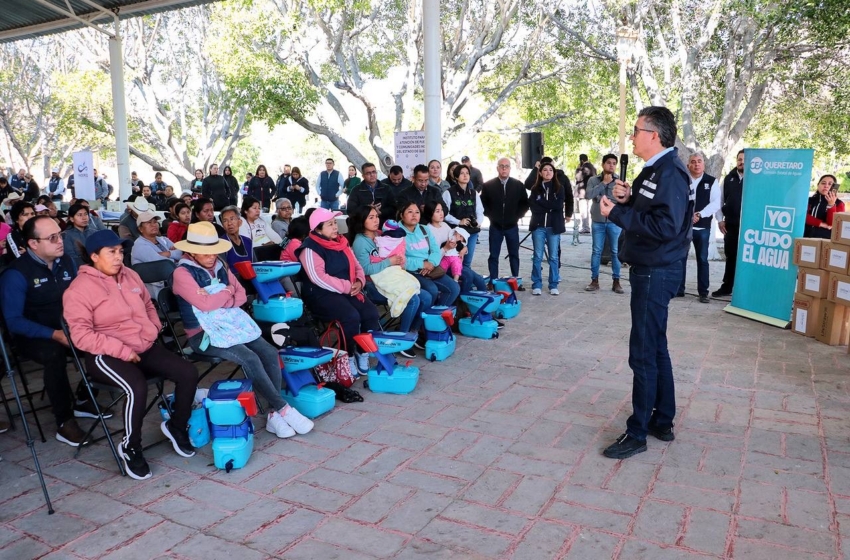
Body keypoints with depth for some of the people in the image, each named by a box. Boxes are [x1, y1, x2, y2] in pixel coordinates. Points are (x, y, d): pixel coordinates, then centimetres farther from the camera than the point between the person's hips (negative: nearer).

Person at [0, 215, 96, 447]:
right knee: (55, 354, -37)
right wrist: (54, 334, -27)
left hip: (68, 329, 6)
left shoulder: (66, 261, 4)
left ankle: (83, 399, 3)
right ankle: (64, 421, -23)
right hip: (34, 336, -6)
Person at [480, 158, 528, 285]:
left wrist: (517, 216, -2)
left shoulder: (518, 185, 1)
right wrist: (490, 216, -1)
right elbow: (483, 203, 6)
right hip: (495, 226, 0)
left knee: (514, 255, 8)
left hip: (512, 226, 1)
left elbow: (525, 203, 7)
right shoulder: (488, 185, -1)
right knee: (493, 255, 4)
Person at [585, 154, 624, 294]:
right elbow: (588, 195, -13)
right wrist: (603, 183, -11)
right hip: (597, 221, 0)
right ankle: (594, 280, 14)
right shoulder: (593, 180, 2)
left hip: (614, 221, 0)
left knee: (616, 252, 5)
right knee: (596, 251, 6)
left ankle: (616, 281, 12)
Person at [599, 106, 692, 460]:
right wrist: (626, 199, -1)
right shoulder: (652, 170, 14)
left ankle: (637, 434, 5)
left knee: (643, 353, -5)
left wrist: (617, 213, -24)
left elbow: (665, 226, -30)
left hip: (657, 273, -11)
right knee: (655, 349, 17)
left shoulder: (670, 173, -18)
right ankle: (662, 421, 29)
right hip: (648, 270, 11)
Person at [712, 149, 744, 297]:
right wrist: (720, 220, 3)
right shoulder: (729, 178, 8)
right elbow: (721, 200, 11)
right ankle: (726, 287, 21)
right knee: (730, 256, 12)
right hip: (730, 224, 4)